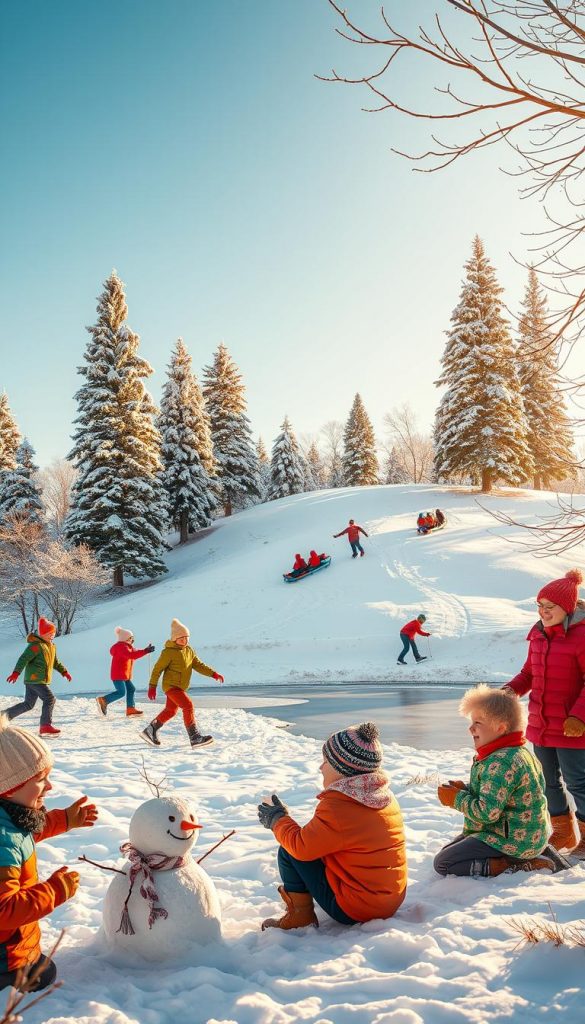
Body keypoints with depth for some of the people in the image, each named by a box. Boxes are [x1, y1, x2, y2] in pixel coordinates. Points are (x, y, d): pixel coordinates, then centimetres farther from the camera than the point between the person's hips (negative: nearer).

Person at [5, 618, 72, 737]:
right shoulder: (36, 645, -14)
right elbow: (24, 659, -20)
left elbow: (55, 662, 28)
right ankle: (46, 726, -11)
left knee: (28, 704, 13)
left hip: (42, 680, 10)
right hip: (35, 679, -10)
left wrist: (64, 671, 20)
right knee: (50, 699, -13)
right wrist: (16, 672, -29)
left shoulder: (52, 646, 16)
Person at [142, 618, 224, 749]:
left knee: (170, 711, 20)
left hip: (180, 687, 9)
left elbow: (198, 665, 3)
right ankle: (195, 738, -21)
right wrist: (152, 687, -10)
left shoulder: (189, 651, 7)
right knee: (188, 706, -21)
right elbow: (157, 669, -10)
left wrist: (213, 674, -9)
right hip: (171, 686, -9)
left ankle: (150, 731, 34)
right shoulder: (169, 652, -14)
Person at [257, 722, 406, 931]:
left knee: (288, 851, -1)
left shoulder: (338, 807, -24)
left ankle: (300, 915, 9)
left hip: (354, 911, -8)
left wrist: (277, 819, 1)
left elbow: (301, 846, -17)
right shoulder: (385, 796, 2)